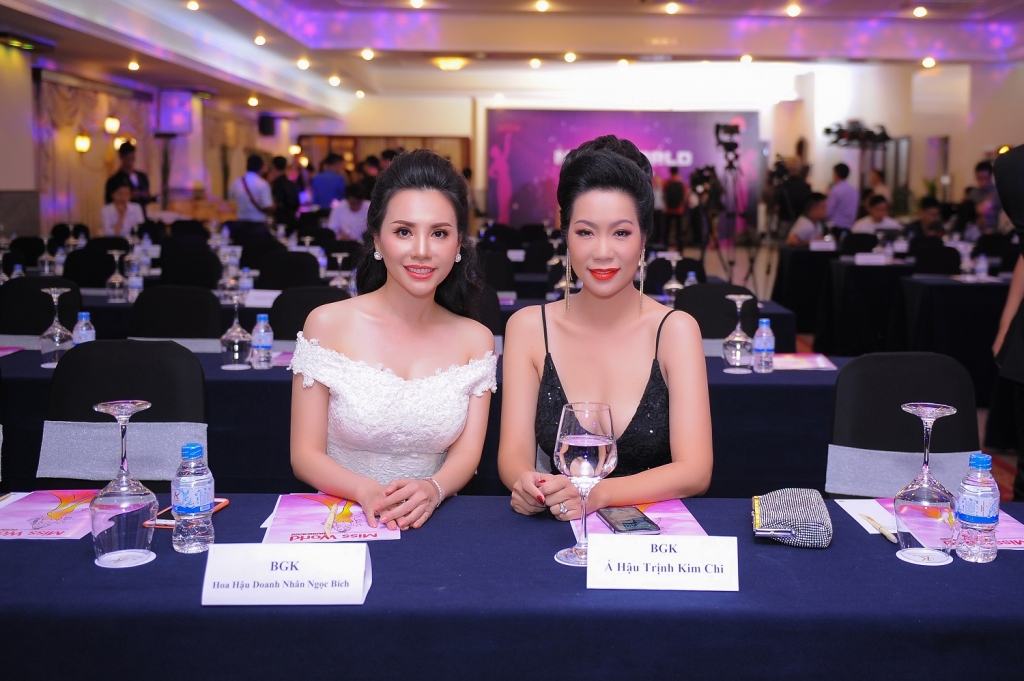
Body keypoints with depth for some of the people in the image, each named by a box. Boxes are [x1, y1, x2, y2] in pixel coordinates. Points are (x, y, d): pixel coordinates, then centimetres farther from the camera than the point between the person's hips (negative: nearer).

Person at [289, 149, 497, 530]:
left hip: (431, 527, 2)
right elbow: (305, 455, -2)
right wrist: (366, 492, -22)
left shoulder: (476, 340, 6)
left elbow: (466, 455, 1)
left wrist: (432, 490, -22)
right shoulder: (327, 324, -1)